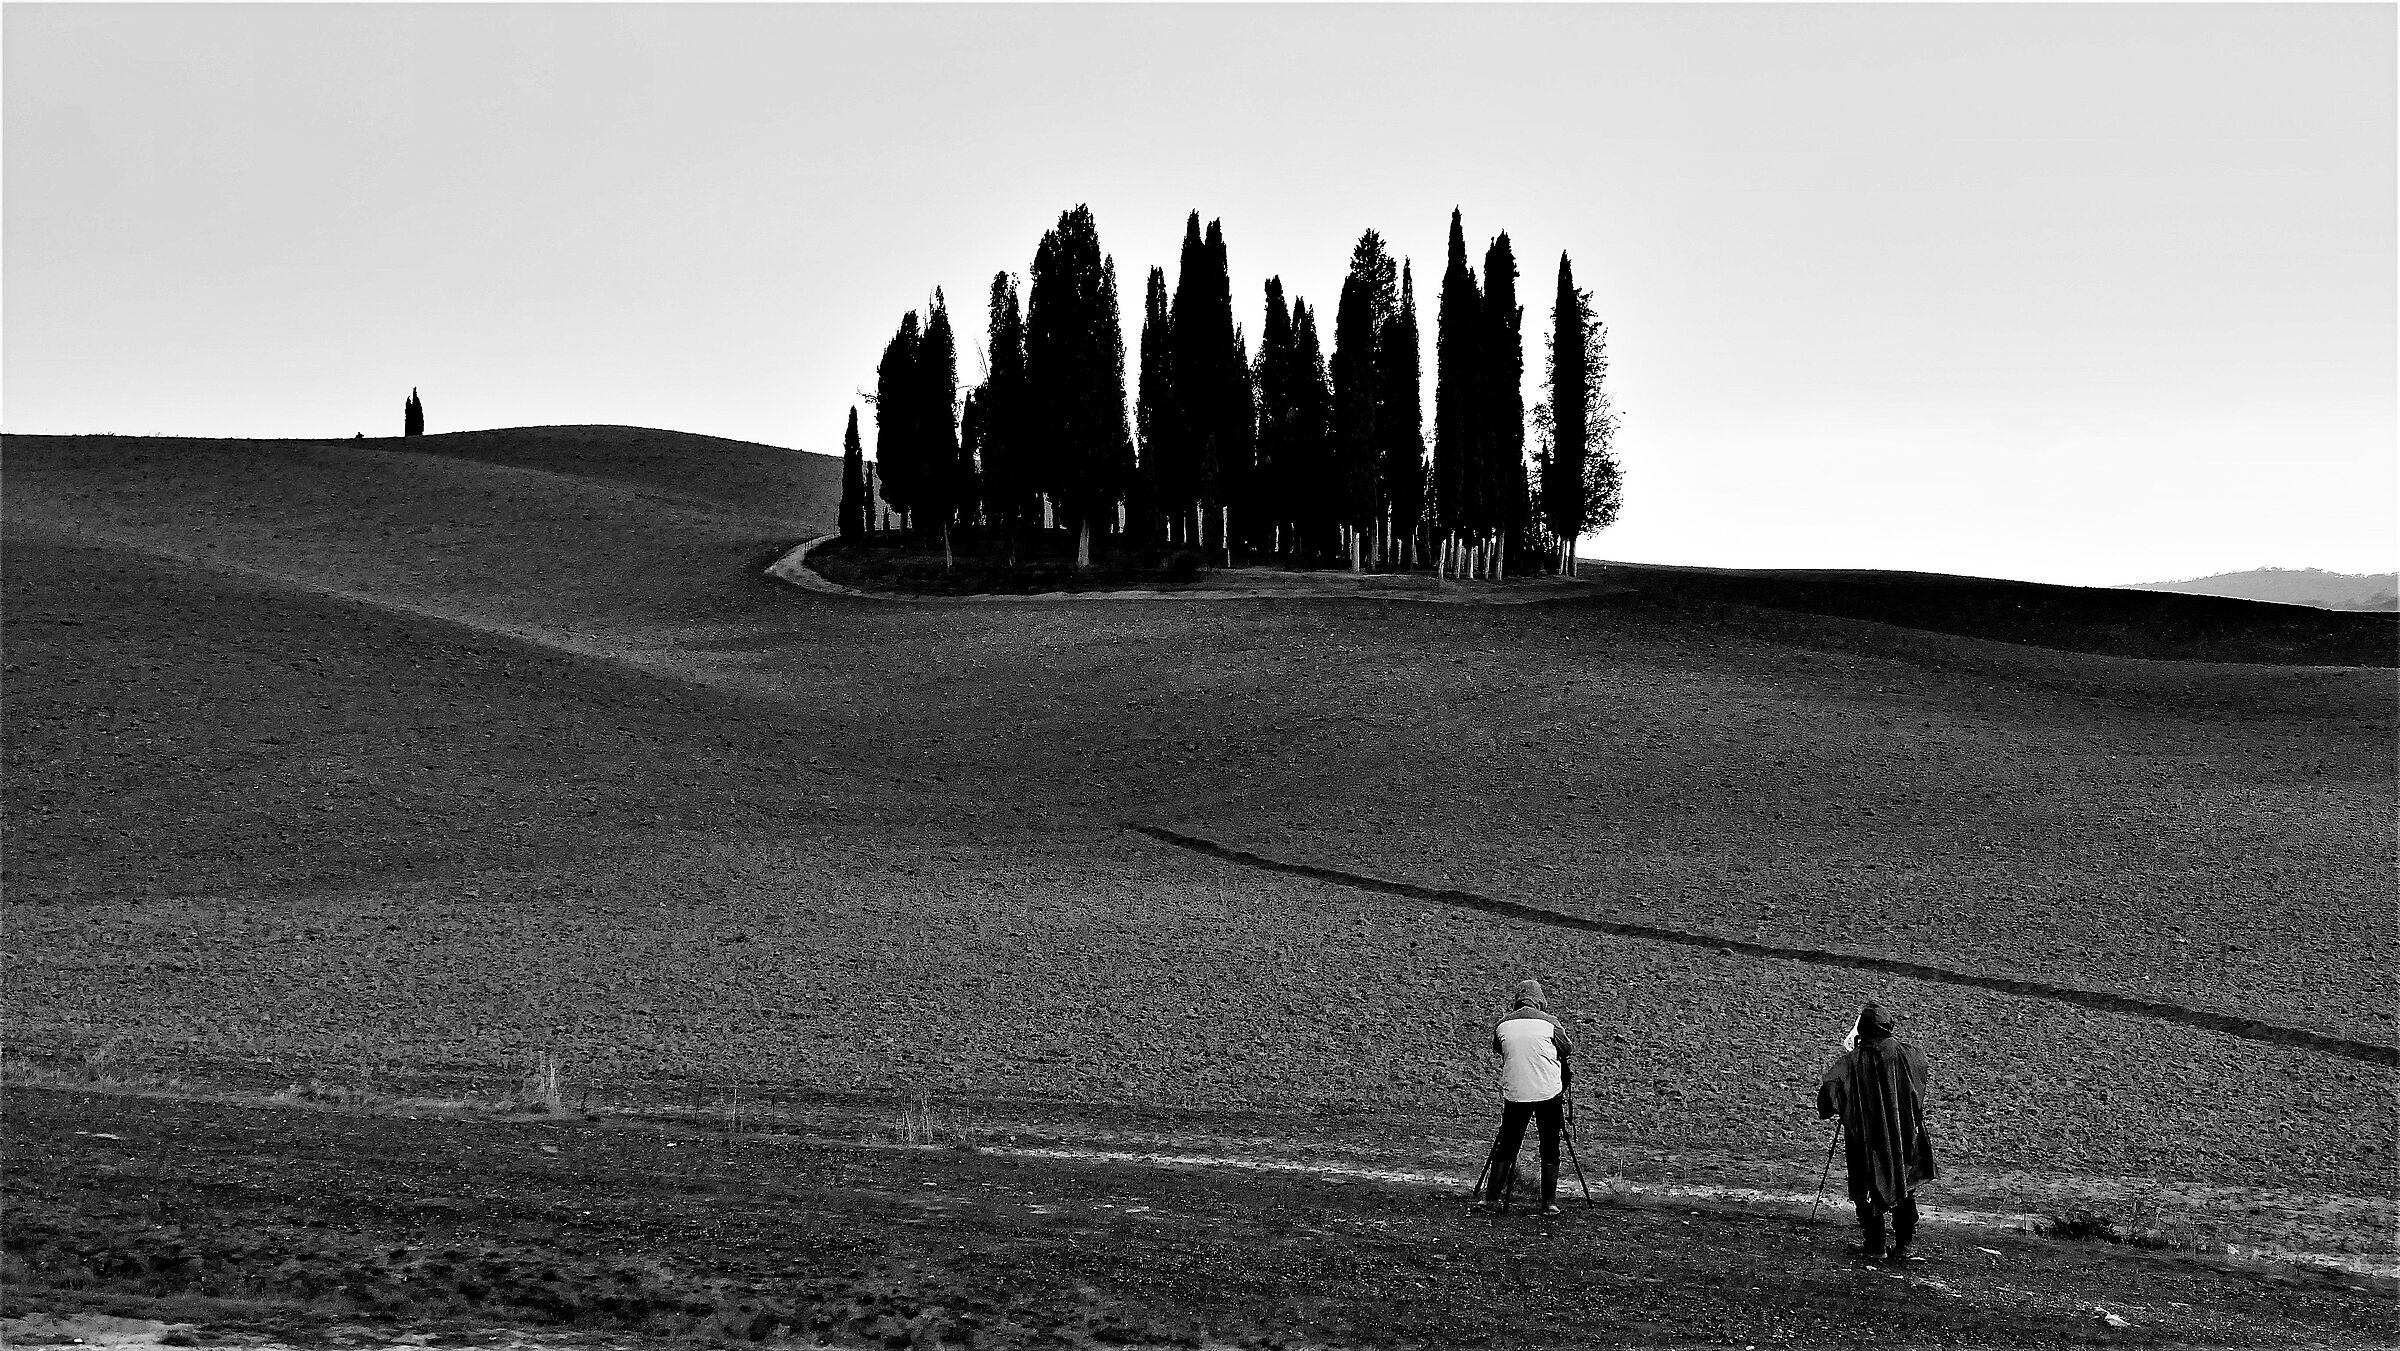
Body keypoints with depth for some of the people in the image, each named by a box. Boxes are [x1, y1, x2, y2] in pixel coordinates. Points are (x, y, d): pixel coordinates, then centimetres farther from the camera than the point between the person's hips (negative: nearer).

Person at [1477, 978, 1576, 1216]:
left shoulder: (1502, 1024, 0)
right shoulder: (1549, 1022, -5)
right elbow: (1569, 1051, 7)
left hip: (1514, 1094, 2)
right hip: (1549, 1093, -2)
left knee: (1505, 1147, 10)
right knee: (1550, 1149, 7)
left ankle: (1492, 1198, 9)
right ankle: (1549, 1203, 5)